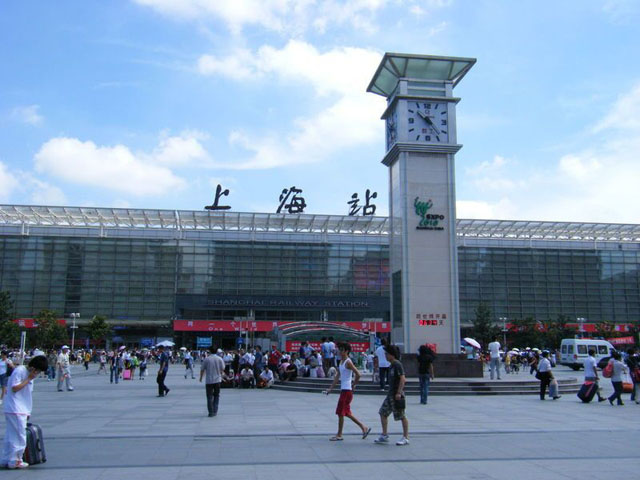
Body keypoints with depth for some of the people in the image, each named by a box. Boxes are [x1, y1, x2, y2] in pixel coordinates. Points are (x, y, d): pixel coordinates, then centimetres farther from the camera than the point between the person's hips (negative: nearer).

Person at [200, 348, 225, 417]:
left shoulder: (206, 359, -6)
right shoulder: (220, 359, -1)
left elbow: (202, 370, -1)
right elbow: (222, 369, 2)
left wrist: (201, 378, 14)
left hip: (209, 380, -2)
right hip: (217, 380, 2)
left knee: (209, 396, 4)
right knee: (216, 396, 13)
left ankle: (211, 412, 2)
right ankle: (215, 411, 9)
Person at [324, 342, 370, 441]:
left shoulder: (348, 362, -14)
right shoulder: (341, 362, 14)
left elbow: (358, 374, -21)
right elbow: (337, 377, 17)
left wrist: (353, 385, -11)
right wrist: (330, 388, 13)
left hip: (347, 390, -10)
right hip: (343, 389, 10)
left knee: (340, 413, -3)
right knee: (347, 413, 15)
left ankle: (339, 435, 6)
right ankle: (364, 427, 22)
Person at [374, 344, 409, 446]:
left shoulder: (397, 365, -14)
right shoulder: (391, 365, 14)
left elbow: (402, 379, -21)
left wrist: (399, 393, -24)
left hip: (397, 395, -10)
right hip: (391, 394, 10)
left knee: (402, 416, 0)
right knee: (383, 413, 9)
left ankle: (406, 438, 9)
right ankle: (384, 436, 17)